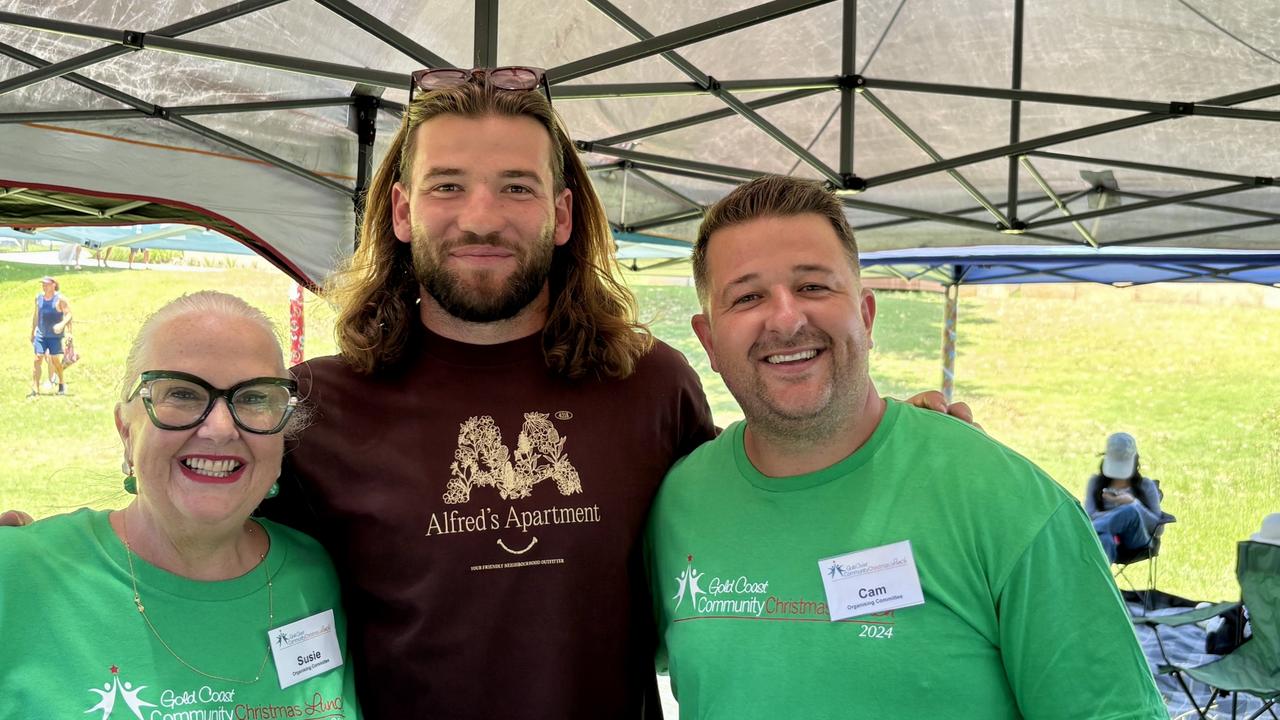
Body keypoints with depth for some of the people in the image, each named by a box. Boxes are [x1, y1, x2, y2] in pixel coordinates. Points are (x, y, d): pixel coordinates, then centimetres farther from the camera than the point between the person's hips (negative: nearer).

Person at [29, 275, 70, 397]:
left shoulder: (60, 299, -8)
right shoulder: (39, 297, 7)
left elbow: (69, 314, -10)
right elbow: (36, 315, 18)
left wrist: (62, 324, -29)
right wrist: (32, 332, 20)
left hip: (55, 335, -4)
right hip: (40, 334, 4)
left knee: (55, 360, 2)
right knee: (37, 359, -7)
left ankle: (62, 383, 28)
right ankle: (35, 390, -9)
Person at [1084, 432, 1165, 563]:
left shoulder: (1146, 486, 21)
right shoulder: (1096, 483, 23)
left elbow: (1156, 525, 10)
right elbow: (1089, 515, 7)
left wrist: (1132, 503, -9)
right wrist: (1117, 514, -16)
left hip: (1135, 539, 0)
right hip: (1108, 535, 0)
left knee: (1132, 509, -37)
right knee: (1104, 539, -43)